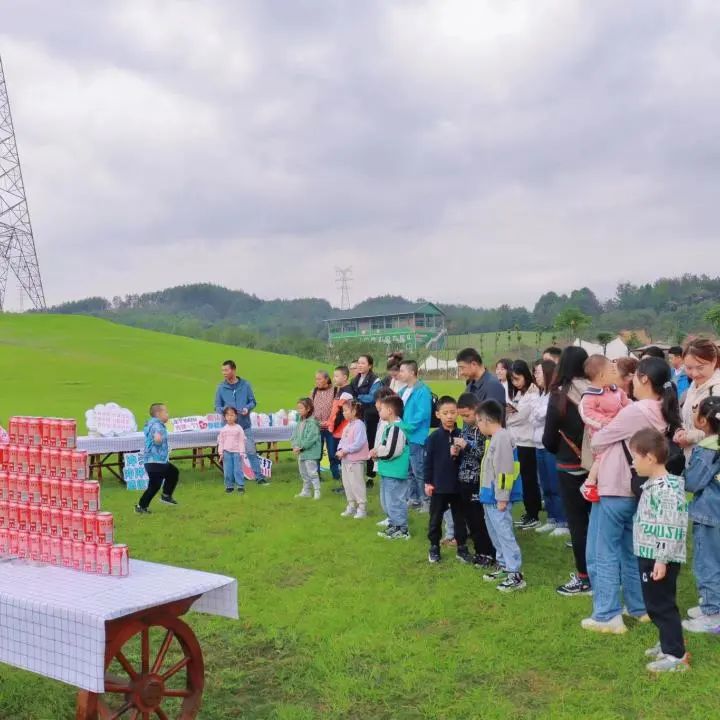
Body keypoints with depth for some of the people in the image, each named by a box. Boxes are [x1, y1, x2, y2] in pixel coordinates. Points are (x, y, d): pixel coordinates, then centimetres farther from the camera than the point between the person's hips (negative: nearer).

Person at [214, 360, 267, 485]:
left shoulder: (245, 385, 1)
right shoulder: (221, 387, 2)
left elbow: (253, 401, 7)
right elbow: (217, 406, 6)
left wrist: (247, 408, -14)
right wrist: (224, 411, -16)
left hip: (245, 425, 0)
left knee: (251, 451, -1)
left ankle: (259, 477, 5)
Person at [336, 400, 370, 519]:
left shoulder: (359, 425, -17)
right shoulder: (348, 425, 12)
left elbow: (358, 444, -24)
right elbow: (342, 440, 15)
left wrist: (345, 451, -21)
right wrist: (340, 450, -3)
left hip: (356, 461, -10)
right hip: (346, 460, 10)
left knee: (357, 484, -4)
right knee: (347, 484, 16)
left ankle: (362, 508, 5)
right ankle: (351, 506, 28)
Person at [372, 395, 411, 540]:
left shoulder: (396, 427, -19)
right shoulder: (389, 426, 14)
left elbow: (391, 451, -26)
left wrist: (377, 452, -9)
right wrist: (376, 451, 3)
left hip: (395, 473, -11)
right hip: (388, 471, 11)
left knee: (394, 501, -3)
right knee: (387, 500, 19)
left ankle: (402, 529, 5)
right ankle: (393, 525, 30)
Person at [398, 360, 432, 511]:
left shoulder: (422, 391, -14)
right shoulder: (403, 391, 14)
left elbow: (423, 413, -21)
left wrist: (406, 427, -20)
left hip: (416, 437, -9)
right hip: (404, 437, 9)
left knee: (419, 471, -4)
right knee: (408, 470, 16)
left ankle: (426, 500, 6)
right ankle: (413, 499, 27)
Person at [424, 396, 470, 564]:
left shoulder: (461, 435, -3)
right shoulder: (434, 437, -7)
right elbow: (428, 461, -4)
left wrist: (458, 454, -19)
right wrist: (427, 482, -4)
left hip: (458, 485, 1)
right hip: (438, 485, -1)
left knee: (460, 517, 11)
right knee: (435, 518, 10)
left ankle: (462, 547, 23)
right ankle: (434, 547, 23)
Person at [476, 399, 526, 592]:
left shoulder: (502, 438, -20)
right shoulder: (493, 438, 13)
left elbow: (505, 470, -23)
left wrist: (502, 498, -21)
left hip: (498, 498, -11)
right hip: (490, 497, 11)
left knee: (504, 533, -7)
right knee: (495, 533, 20)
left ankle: (516, 574, -3)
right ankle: (503, 565, 33)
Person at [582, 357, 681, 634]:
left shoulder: (636, 411, -22)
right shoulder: (664, 414, 3)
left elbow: (598, 440, -11)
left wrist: (599, 432, 9)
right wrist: (613, 434, 0)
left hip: (613, 491, -8)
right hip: (637, 490, 8)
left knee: (603, 555, 2)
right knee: (632, 552, 21)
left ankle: (607, 616, 5)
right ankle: (639, 607, 29)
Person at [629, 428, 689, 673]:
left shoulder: (667, 489, -22)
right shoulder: (653, 485, 10)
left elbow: (670, 530, -25)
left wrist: (662, 560, -24)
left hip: (660, 560, -10)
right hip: (649, 556, 10)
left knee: (662, 605, -1)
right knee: (655, 604, 19)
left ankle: (676, 656, 9)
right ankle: (668, 644, 33)